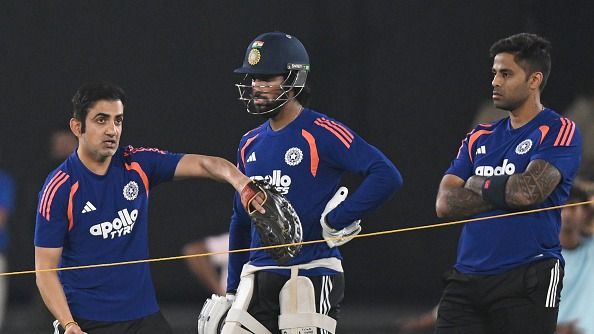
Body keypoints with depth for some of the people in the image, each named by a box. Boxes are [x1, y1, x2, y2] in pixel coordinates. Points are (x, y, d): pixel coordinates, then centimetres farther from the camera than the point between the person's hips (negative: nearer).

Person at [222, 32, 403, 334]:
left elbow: (387, 176, -18)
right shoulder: (251, 144, 15)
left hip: (311, 272, -7)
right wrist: (232, 289, 24)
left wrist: (335, 221, -19)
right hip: (257, 274, 7)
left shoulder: (322, 133, -8)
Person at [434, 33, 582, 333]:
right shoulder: (480, 138, 17)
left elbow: (528, 191, -17)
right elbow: (445, 204, 6)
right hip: (466, 281, 6)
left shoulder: (559, 131, -1)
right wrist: (501, 192, -6)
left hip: (527, 282, -6)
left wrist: (478, 186, -1)